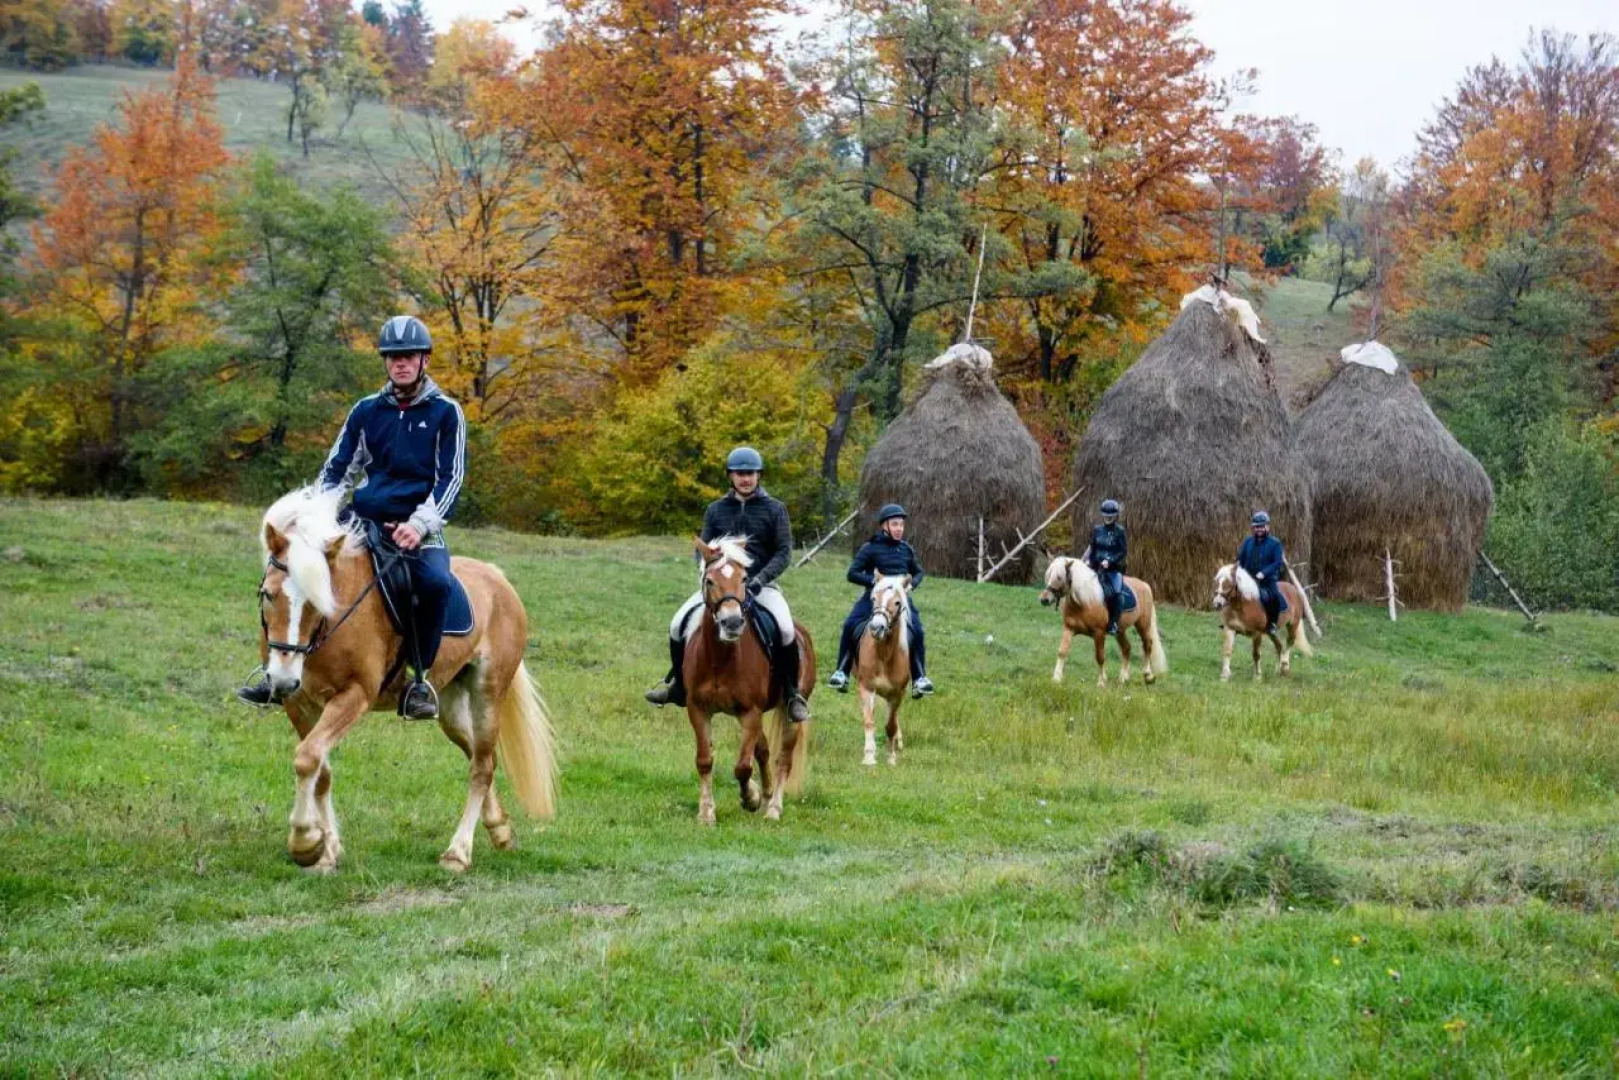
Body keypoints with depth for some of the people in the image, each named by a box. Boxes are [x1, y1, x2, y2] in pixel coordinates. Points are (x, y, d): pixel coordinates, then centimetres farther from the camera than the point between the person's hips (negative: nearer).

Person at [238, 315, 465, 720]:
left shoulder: (445, 413, 2)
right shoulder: (367, 411, 11)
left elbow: (451, 478, -4)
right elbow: (336, 469, 13)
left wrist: (420, 524, -19)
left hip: (416, 528, -4)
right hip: (362, 520, 4)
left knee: (436, 582, -35)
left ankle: (419, 679, -17)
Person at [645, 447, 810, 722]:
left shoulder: (774, 509, 3)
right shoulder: (716, 510, 9)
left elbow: (783, 552, -2)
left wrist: (761, 577, -17)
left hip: (761, 584, -3)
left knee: (785, 629, -29)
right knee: (678, 624, -13)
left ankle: (792, 694, -11)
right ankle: (678, 685, 8)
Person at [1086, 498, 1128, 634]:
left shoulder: (1119, 531, -4)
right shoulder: (1097, 530, 7)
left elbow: (1124, 551, -7)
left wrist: (1110, 561, -18)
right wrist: (1088, 560, -2)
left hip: (1115, 568, -4)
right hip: (1097, 567, 4)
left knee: (1117, 591, -26)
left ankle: (1114, 623, -20)